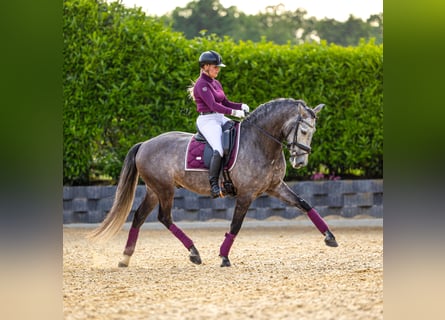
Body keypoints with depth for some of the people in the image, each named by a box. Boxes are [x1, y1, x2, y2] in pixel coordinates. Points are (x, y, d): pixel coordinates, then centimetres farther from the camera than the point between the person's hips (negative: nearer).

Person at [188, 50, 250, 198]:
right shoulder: (202, 84, -10)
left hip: (221, 119, 9)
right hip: (207, 120, -9)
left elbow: (225, 102, 19)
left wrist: (241, 106, 0)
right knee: (219, 149, -30)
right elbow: (212, 104, -20)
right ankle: (213, 185, -24)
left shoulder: (216, 83, 18)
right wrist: (233, 112, -28)